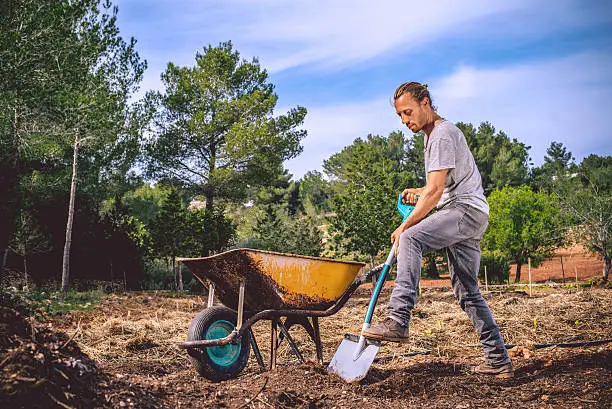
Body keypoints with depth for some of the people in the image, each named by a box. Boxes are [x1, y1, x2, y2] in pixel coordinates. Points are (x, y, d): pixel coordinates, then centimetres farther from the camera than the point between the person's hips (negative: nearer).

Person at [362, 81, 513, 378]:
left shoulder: (442, 135, -10)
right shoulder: (435, 134, 23)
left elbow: (435, 191, -17)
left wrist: (404, 226, -12)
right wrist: (417, 193, 17)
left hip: (467, 209, -11)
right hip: (466, 215, 11)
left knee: (411, 238, -31)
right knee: (467, 291, 10)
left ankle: (398, 321, -40)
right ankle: (499, 361, 14)